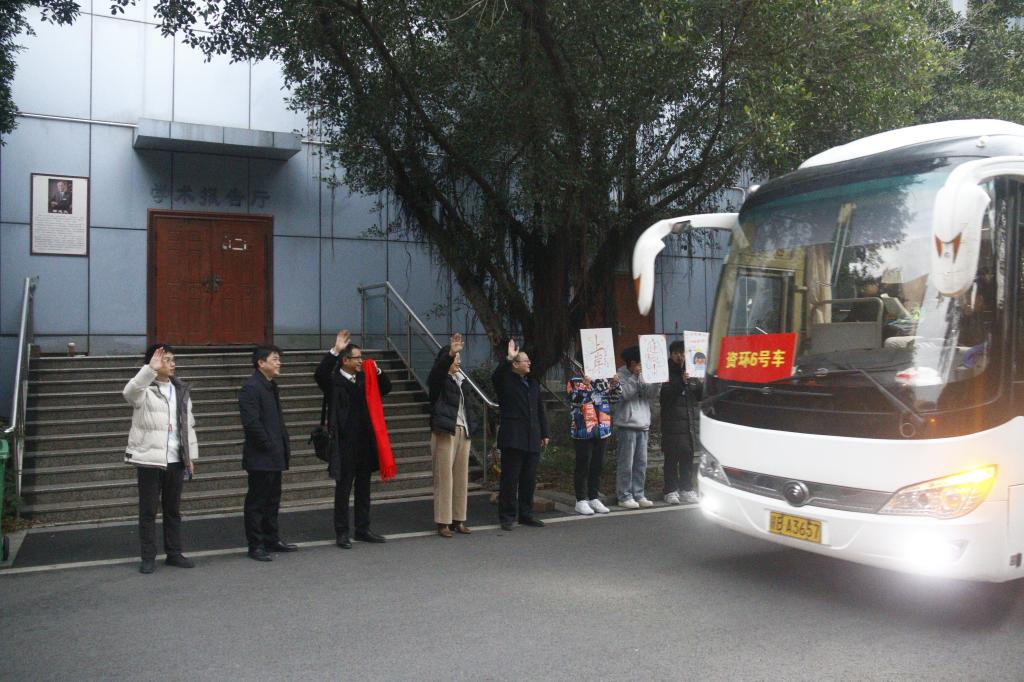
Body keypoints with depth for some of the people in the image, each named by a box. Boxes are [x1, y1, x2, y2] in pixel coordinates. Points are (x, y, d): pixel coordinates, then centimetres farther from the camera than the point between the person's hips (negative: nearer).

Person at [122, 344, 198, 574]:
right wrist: (150, 369, -42)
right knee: (148, 510, 3)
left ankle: (174, 553, 22)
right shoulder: (144, 389, -5)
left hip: (175, 460, 5)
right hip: (149, 459, -5)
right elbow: (129, 391, -31)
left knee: (173, 508, 12)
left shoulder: (180, 390, 11)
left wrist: (191, 456, 11)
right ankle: (148, 557, 12)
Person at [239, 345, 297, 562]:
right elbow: (251, 423, -21)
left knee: (272, 499, 16)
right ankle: (256, 545, 8)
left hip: (274, 456, 9)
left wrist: (284, 446, 13)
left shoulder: (271, 386, 15)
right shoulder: (251, 388, -15)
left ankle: (272, 539, 27)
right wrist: (269, 446, -15)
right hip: (260, 457, -9)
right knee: (256, 501, 1)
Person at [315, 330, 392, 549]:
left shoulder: (364, 380, 10)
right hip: (345, 443, -6)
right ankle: (342, 532, 11)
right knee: (343, 488, 3)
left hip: (365, 442, 6)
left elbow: (386, 388, 17)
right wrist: (335, 350, -32)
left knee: (363, 487, 13)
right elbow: (320, 373, -26)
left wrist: (377, 372, 0)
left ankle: (363, 529, 23)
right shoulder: (333, 381, -6)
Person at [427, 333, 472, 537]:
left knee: (461, 477, 8)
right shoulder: (438, 379, -4)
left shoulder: (458, 379, 16)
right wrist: (450, 352, -42)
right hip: (446, 432, -7)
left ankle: (458, 520, 14)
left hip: (462, 431, 7)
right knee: (444, 477, -5)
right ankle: (443, 522, -1)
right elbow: (439, 367, -27)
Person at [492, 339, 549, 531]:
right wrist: (508, 358, -35)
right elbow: (496, 376, -28)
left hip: (532, 439, 7)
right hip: (513, 438, -6)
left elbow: (540, 410, 19)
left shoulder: (533, 383, 18)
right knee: (510, 479, -1)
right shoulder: (506, 381, -2)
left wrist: (544, 434, 16)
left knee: (529, 479, 11)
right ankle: (507, 517, 6)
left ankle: (526, 514, 21)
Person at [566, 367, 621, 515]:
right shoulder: (575, 381, -4)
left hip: (601, 430, 6)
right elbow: (575, 399, -19)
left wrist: (615, 384, -4)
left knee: (597, 466, 11)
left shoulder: (603, 381, 14)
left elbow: (615, 397, 14)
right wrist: (585, 385, -29)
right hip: (583, 431, -6)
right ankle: (581, 500, 6)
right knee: (583, 466, -1)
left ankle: (594, 498, 21)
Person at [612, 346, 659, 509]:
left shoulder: (643, 375, 14)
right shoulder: (620, 376, -4)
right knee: (626, 463, -4)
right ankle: (624, 497, 1)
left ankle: (638, 495, 17)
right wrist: (635, 376, -18)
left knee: (641, 463, 9)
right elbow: (626, 393, -18)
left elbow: (652, 393, 3)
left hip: (643, 425, 7)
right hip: (627, 424, -7)